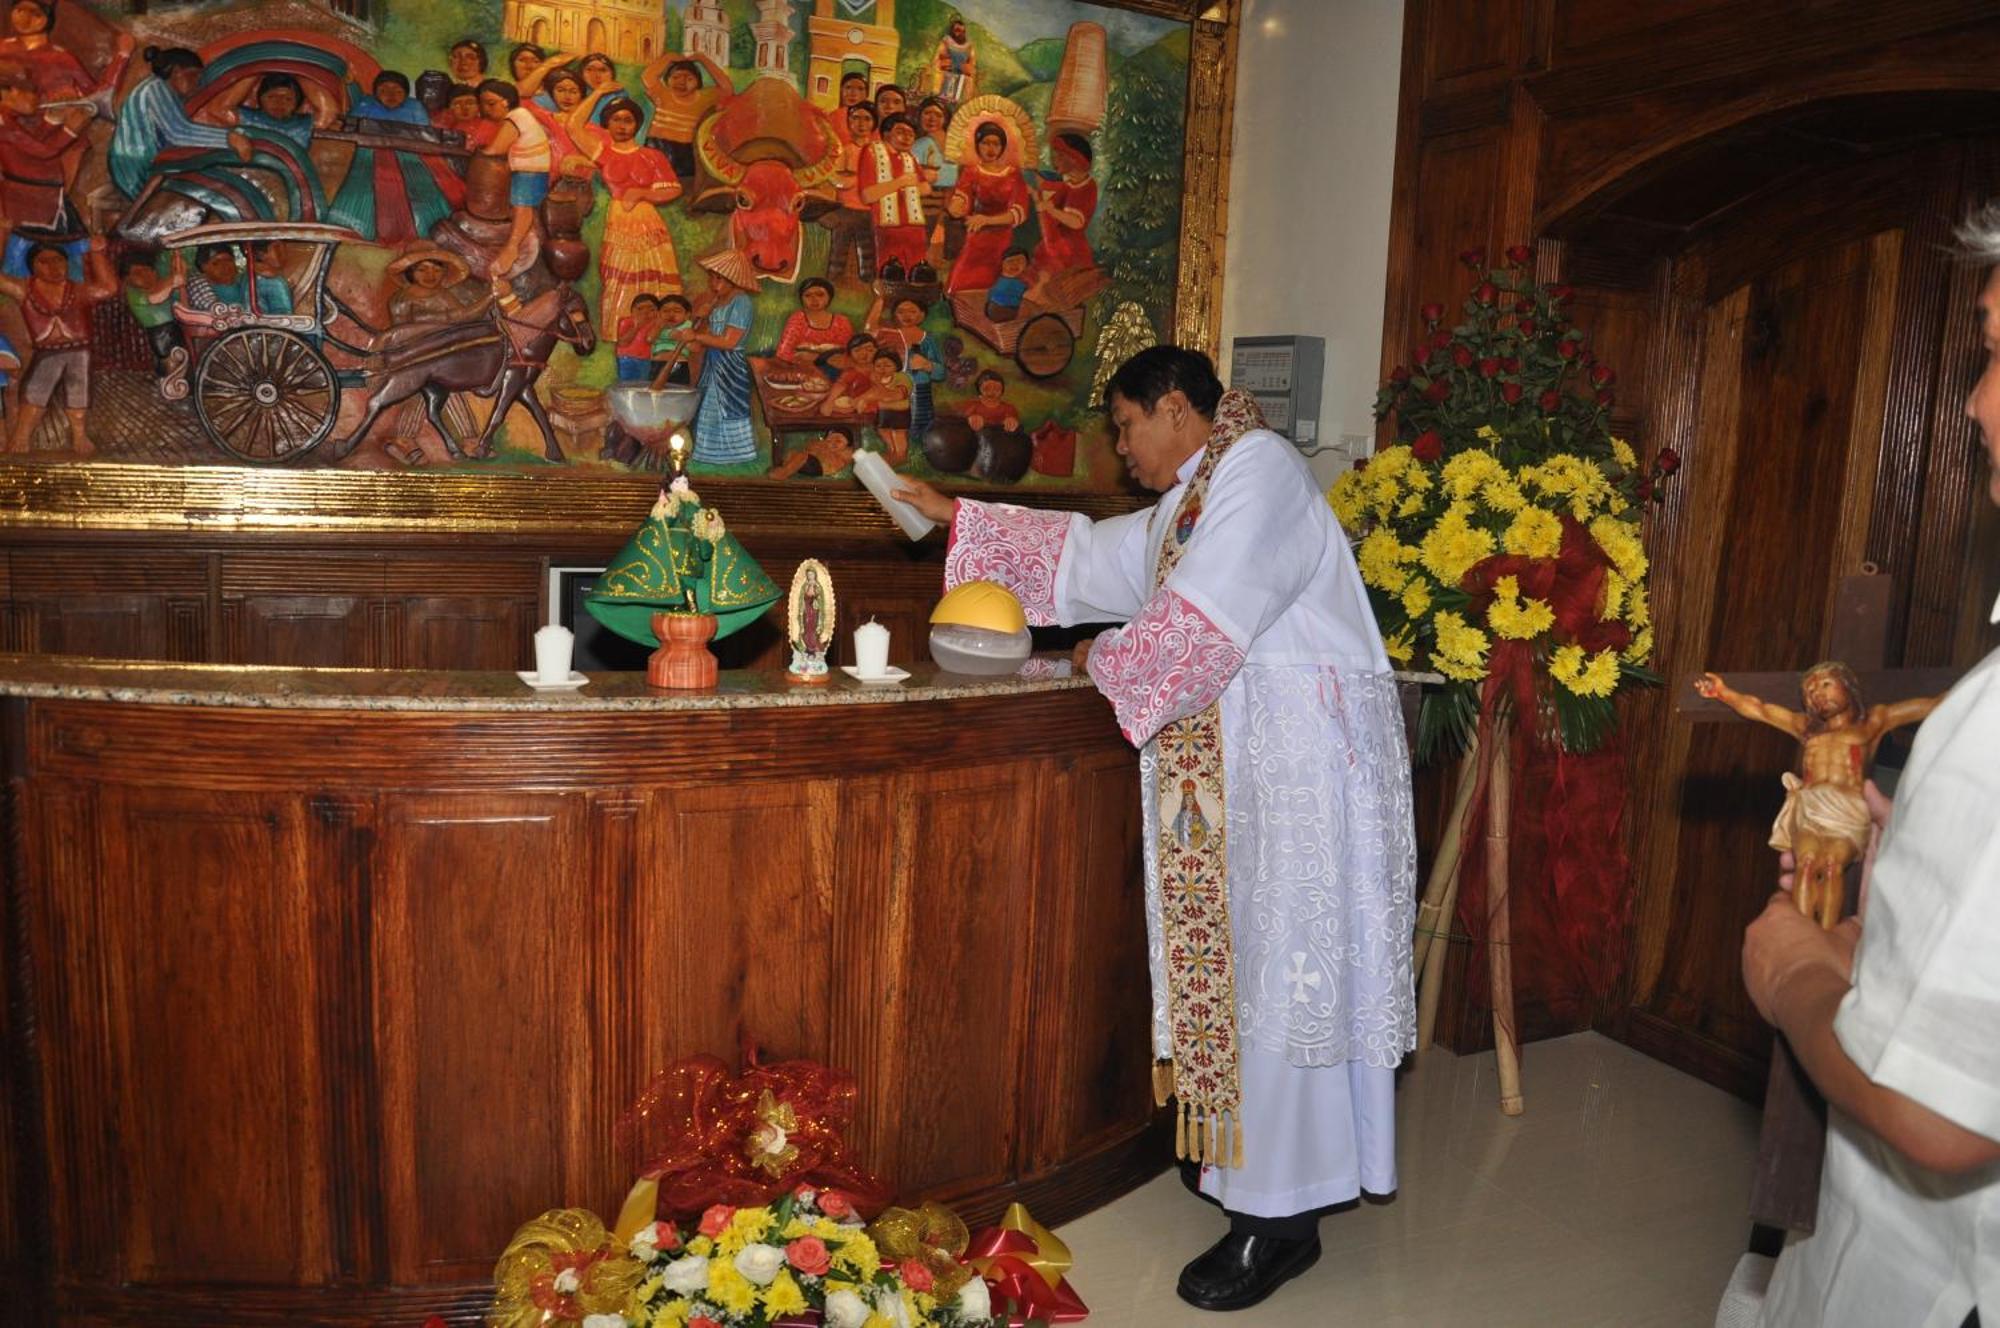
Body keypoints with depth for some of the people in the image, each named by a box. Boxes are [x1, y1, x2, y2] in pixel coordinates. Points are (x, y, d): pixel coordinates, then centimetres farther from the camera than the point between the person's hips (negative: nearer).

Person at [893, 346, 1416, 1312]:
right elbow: (1090, 555, 28)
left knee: (1280, 966, -6)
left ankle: (1281, 1215, 3)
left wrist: (1106, 660, -3)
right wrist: (955, 517, 27)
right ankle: (1253, 1155, 22)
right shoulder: (1189, 503, 20)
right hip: (1229, 757, 10)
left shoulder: (1259, 469, -10)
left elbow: (1205, 620, -19)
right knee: (1240, 957, 11)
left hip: (1298, 753, -10)